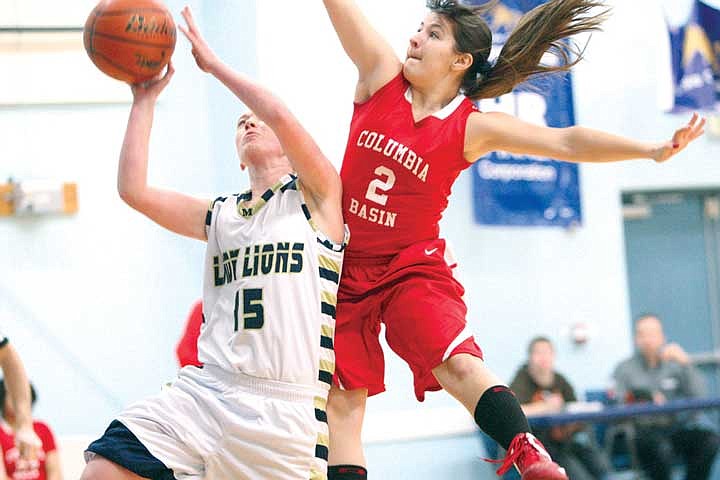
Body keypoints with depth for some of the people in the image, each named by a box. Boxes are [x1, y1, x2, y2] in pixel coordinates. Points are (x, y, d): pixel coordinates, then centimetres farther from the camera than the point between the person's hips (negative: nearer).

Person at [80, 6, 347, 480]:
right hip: (206, 388, 5)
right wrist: (145, 100, 13)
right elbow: (134, 190, 10)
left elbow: (280, 116, -10)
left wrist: (213, 63, 2)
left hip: (285, 407, -4)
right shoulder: (221, 216, 21)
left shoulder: (316, 196, 6)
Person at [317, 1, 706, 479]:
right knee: (342, 401, 0)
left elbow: (566, 142, -11)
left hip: (412, 267, -3)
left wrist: (652, 149, -21)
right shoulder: (382, 76, 1)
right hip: (344, 264, 3)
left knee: (457, 362, -25)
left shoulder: (472, 127, -5)